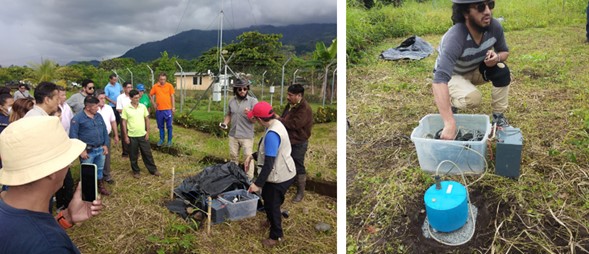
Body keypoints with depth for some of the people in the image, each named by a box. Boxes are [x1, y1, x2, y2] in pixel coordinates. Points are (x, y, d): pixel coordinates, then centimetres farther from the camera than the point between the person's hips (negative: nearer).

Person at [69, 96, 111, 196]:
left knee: (100, 170, 21)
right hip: (88, 151, -5)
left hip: (100, 149, 5)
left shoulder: (98, 116, 7)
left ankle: (101, 186, 38)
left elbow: (104, 131, 14)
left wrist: (105, 145, 7)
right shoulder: (77, 118, -12)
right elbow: (73, 136, -14)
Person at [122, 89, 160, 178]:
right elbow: (124, 123, -4)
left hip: (143, 135, 2)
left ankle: (153, 170, 22)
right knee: (133, 155, 10)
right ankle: (136, 171, 26)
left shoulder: (143, 107, -1)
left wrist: (147, 132, 2)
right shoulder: (126, 108, -8)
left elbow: (147, 120, 5)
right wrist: (125, 136, -6)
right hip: (132, 136, -2)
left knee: (147, 153, 10)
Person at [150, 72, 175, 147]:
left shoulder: (169, 86, -3)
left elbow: (172, 97, 1)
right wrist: (153, 103, 1)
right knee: (160, 126, 12)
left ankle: (169, 140, 14)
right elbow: (151, 95, 12)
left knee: (169, 126, 4)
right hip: (159, 110, 2)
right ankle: (161, 139, 25)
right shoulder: (155, 86, 0)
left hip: (168, 109, -2)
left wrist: (173, 107, -1)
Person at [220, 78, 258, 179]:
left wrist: (249, 115, -36)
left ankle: (250, 179, 8)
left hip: (247, 136, -5)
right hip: (233, 135, 5)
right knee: (233, 156, 16)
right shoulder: (231, 101, 4)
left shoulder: (253, 101, -11)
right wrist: (225, 123, -1)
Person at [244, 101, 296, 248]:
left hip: (279, 176, -10)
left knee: (271, 205, 10)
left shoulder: (271, 134, -31)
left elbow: (269, 163, -30)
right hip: (284, 173, 10)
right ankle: (273, 221, 54)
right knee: (270, 201, 29)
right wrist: (252, 156, 7)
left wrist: (257, 184, -26)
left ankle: (276, 236, 31)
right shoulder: (276, 124, 1)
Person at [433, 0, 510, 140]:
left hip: (476, 69, 5)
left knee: (502, 71, -21)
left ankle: (498, 117, -2)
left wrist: (497, 57, -28)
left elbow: (504, 51, 1)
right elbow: (440, 80, -51)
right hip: (452, 75, -5)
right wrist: (450, 124, -59)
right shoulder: (454, 38, -39)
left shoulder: (494, 26, -21)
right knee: (473, 98, -30)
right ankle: (451, 103, 4)